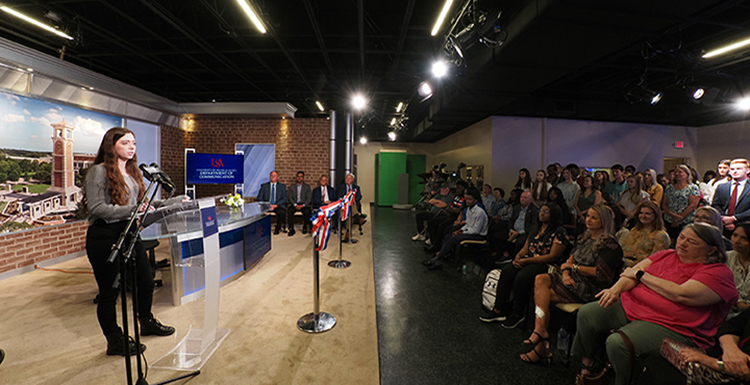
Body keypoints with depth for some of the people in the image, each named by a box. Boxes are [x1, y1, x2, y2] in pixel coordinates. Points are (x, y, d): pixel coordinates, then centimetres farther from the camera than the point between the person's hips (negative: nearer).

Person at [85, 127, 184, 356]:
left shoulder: (133, 172, 12)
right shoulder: (98, 171, -10)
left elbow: (142, 205, 13)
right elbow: (97, 208, -19)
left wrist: (175, 201, 9)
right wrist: (133, 209, -29)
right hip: (105, 237, -7)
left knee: (146, 282, 17)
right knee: (110, 291, 5)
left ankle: (146, 323, 40)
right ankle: (115, 342, 22)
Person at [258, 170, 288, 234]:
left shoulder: (282, 186, 12)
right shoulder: (264, 186, 15)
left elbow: (284, 198, 3)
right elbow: (259, 198, 9)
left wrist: (276, 205, -13)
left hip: (278, 206, -1)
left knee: (281, 212, -35)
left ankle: (277, 229, -13)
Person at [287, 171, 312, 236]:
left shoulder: (307, 187, 8)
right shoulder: (292, 187, 14)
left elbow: (309, 198, 0)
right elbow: (290, 198, 6)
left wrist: (303, 205, -17)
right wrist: (295, 205, -14)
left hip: (304, 204, -2)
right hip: (295, 204, 2)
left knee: (307, 212, -34)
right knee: (289, 211, -30)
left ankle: (305, 227, -11)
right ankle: (291, 229, -20)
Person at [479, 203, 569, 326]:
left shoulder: (559, 232, -5)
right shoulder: (535, 231, 19)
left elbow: (553, 256, -14)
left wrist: (526, 261, -17)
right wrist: (518, 257, -7)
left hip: (546, 265, -7)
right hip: (529, 261, 7)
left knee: (522, 277, -32)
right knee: (507, 271, -21)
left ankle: (518, 314, -14)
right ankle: (499, 310, -18)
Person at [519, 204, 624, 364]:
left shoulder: (609, 244, -9)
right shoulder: (585, 237, 16)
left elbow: (601, 274, -16)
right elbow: (571, 258, 14)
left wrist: (574, 267, -10)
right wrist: (565, 273, -5)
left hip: (587, 287, -7)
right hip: (572, 279, 8)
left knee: (543, 295, -21)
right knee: (540, 279, -20)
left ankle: (541, 344, -12)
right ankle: (540, 330, -23)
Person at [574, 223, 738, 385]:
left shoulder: (718, 273, -5)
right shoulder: (667, 255, 13)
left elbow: (680, 294, -20)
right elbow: (631, 274, 5)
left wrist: (640, 274, -10)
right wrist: (616, 288, -17)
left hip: (670, 326, -7)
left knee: (618, 342, -30)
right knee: (587, 313, -9)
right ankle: (588, 362, 11)